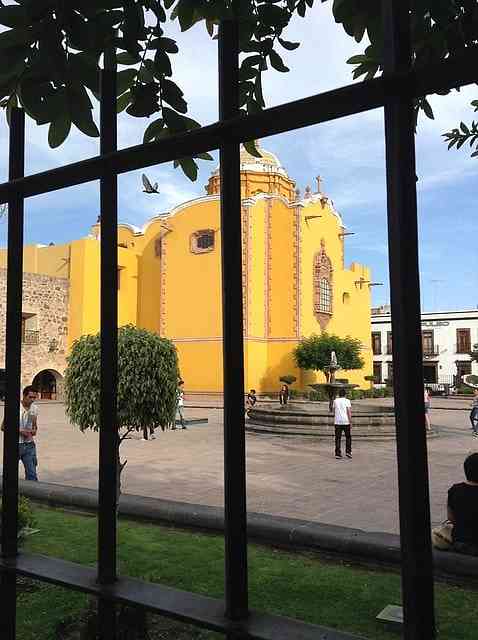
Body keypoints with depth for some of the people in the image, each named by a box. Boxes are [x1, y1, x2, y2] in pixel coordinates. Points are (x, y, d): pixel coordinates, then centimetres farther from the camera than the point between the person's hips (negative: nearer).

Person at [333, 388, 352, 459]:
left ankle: (338, 454, 0)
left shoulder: (335, 401, 7)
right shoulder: (347, 401, -2)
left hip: (337, 422, 2)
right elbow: (349, 412, -7)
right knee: (348, 437, 14)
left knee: (338, 438, 3)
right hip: (346, 421, -2)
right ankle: (348, 451, 7)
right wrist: (350, 422, -4)